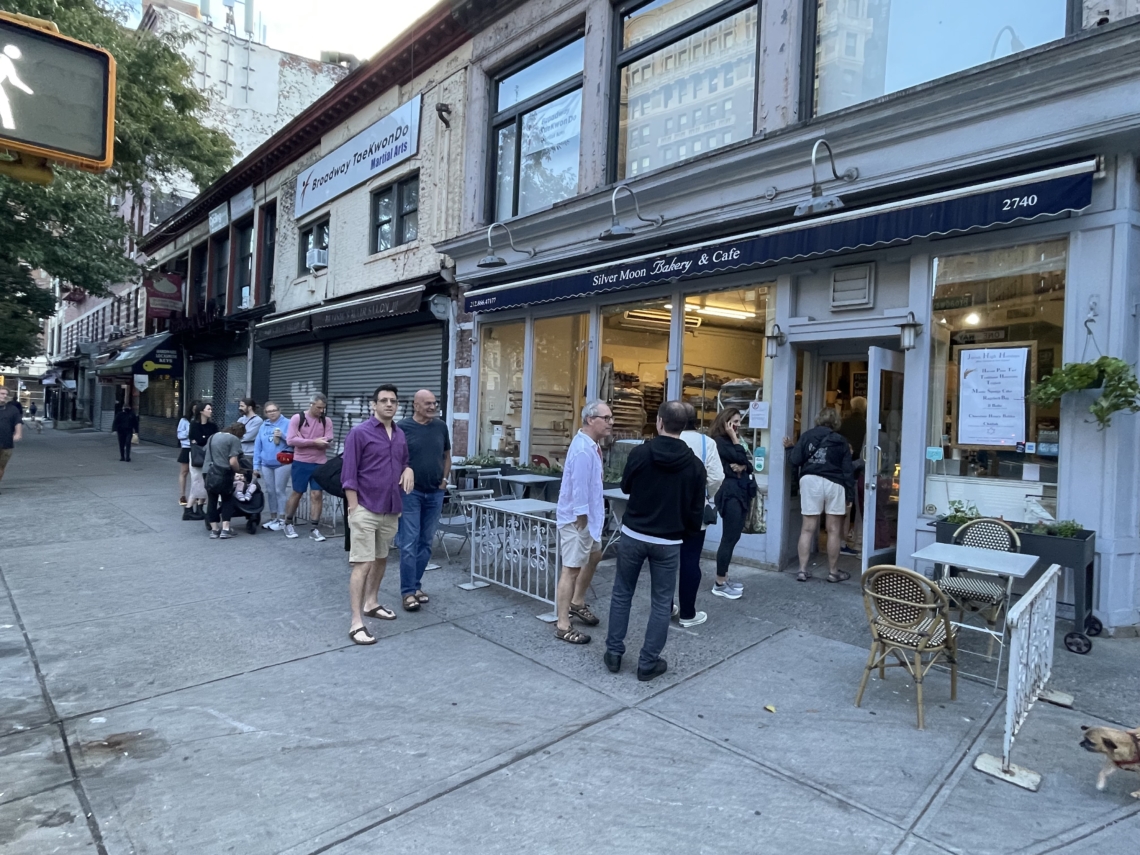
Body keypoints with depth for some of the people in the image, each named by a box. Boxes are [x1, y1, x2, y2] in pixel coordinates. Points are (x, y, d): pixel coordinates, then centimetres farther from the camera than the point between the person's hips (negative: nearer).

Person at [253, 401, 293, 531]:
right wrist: (256, 464, 8)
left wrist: (283, 436, -22)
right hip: (266, 465, 5)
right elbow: (257, 446, 11)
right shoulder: (263, 426, 11)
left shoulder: (287, 423, -4)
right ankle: (273, 517, 23)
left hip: (282, 464, -5)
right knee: (269, 491, 11)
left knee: (280, 491, -3)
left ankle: (282, 520, 5)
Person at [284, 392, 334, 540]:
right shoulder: (297, 418, -4)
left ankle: (315, 529, 6)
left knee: (317, 495, 0)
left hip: (319, 463, 2)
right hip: (301, 462, -2)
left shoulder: (327, 421, 4)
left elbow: (328, 443, -3)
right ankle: (288, 523, 27)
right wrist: (314, 441, -19)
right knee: (297, 493, 9)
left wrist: (304, 441, -18)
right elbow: (290, 440, -13)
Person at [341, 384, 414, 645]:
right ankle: (356, 623, -4)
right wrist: (354, 508, -15)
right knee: (362, 564, -7)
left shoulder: (401, 435, 9)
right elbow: (348, 474, -10)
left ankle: (371, 603, 37)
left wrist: (408, 469, -2)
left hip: (391, 510, 7)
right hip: (365, 510, -7)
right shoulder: (359, 432, -9)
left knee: (381, 559, 19)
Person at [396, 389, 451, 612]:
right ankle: (408, 591, 2)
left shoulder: (441, 426, 5)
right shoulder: (402, 427, -8)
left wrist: (444, 479, 7)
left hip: (435, 493, 5)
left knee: (425, 542, 11)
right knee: (409, 543, -5)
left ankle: (416, 585, 22)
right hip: (411, 493, -4)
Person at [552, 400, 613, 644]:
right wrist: (581, 518, -21)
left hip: (589, 515, 11)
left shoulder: (592, 445, 9)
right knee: (572, 569, -5)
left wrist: (590, 516, 18)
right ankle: (563, 626, 4)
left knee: (594, 557, 25)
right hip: (576, 517, -11)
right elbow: (578, 487, -26)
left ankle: (577, 603, 42)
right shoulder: (583, 449, -25)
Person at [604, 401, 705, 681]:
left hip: (633, 535, 0)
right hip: (668, 542, 0)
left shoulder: (640, 453, -11)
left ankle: (614, 653, 21)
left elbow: (625, 487, 6)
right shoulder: (694, 464, -7)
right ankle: (648, 663, 15)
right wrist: (692, 528, 21)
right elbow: (695, 510, -1)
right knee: (661, 603, 10)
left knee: (621, 594, 15)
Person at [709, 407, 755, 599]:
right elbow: (741, 458, -17)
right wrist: (733, 437, -10)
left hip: (741, 492, 9)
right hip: (730, 493, -9)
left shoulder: (733, 441, 18)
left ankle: (724, 579, 18)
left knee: (733, 537, 11)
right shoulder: (719, 442, -9)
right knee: (729, 538, -7)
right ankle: (719, 584, 0)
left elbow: (749, 464, 10)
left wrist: (742, 467, -12)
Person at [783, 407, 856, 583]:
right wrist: (849, 492, 4)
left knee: (808, 529, 5)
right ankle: (833, 572, 15)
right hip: (833, 484, -1)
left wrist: (791, 447, 18)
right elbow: (847, 470, 1)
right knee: (834, 530, 7)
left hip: (810, 481, 1)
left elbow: (795, 461, 0)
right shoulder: (841, 442, 5)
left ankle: (802, 570, 6)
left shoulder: (807, 435, 5)